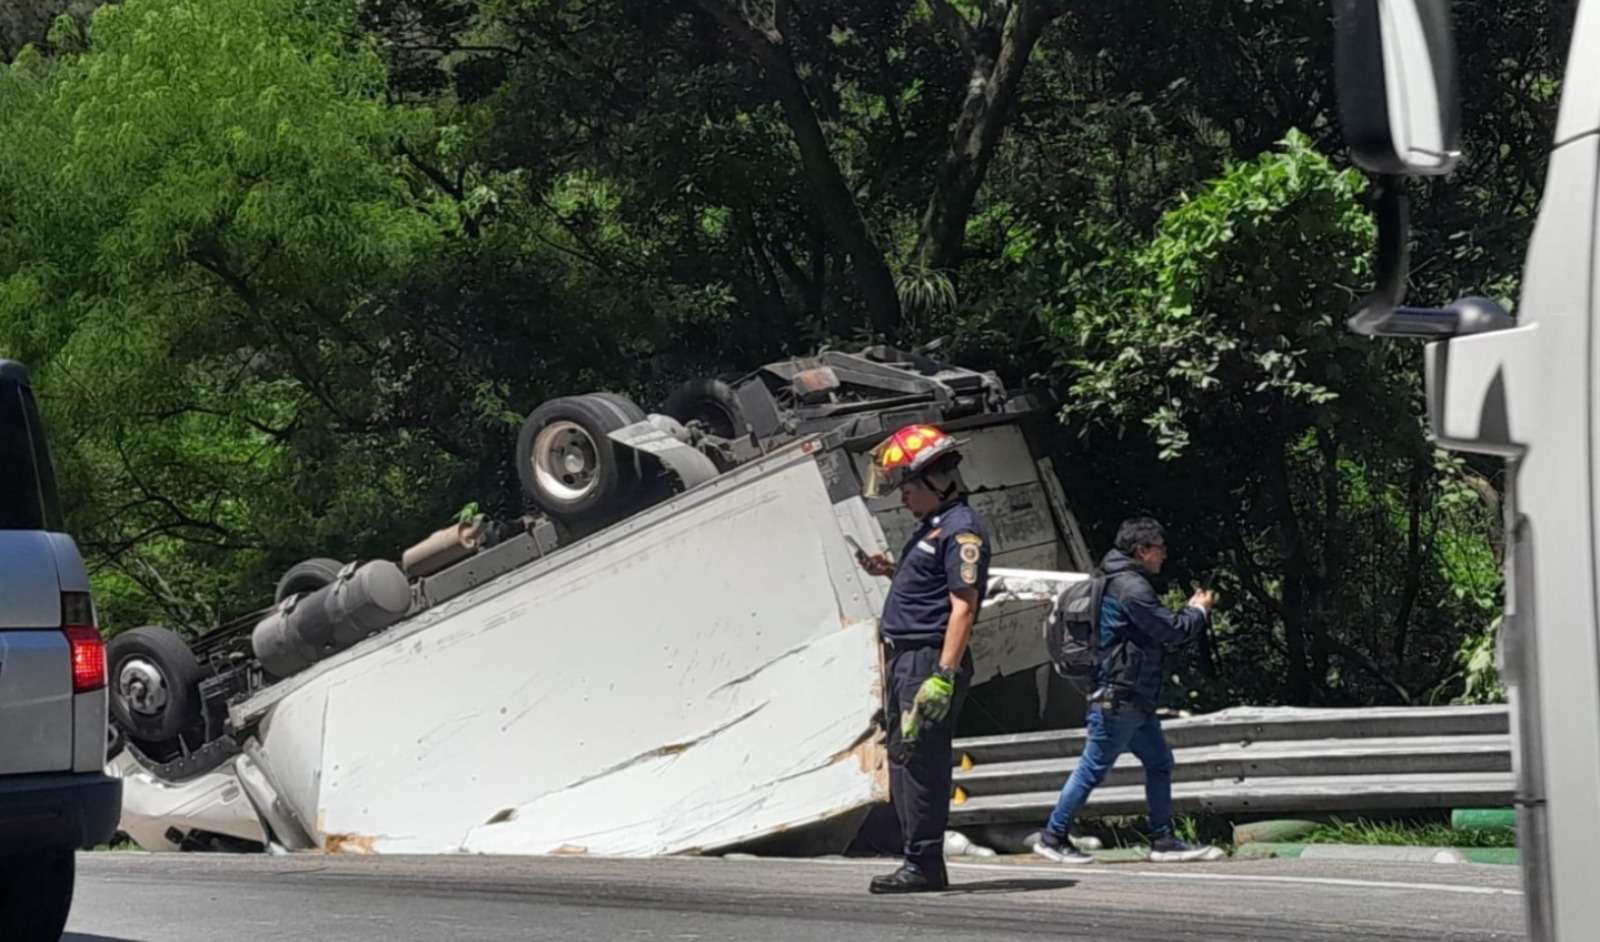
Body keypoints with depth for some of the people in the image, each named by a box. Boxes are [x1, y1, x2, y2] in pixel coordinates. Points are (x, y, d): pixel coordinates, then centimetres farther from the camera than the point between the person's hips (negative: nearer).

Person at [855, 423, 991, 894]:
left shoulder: (961, 530, -13)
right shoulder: (934, 526, 18)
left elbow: (963, 608, -19)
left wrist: (944, 677, -24)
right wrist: (891, 571, 14)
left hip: (930, 659, -11)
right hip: (906, 658, 11)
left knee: (920, 761, -9)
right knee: (903, 759, 12)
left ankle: (924, 864, -6)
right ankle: (920, 862, 18)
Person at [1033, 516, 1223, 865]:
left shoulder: (1124, 583, 19)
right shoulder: (1131, 587, -16)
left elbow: (1161, 632, 23)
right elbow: (1172, 631, -16)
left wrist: (1191, 610, 15)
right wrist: (1199, 611, 3)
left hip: (1135, 699, 11)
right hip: (1118, 695, -11)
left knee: (1159, 762, 12)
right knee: (1093, 767, -5)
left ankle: (1164, 840, 14)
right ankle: (1053, 836, 2)